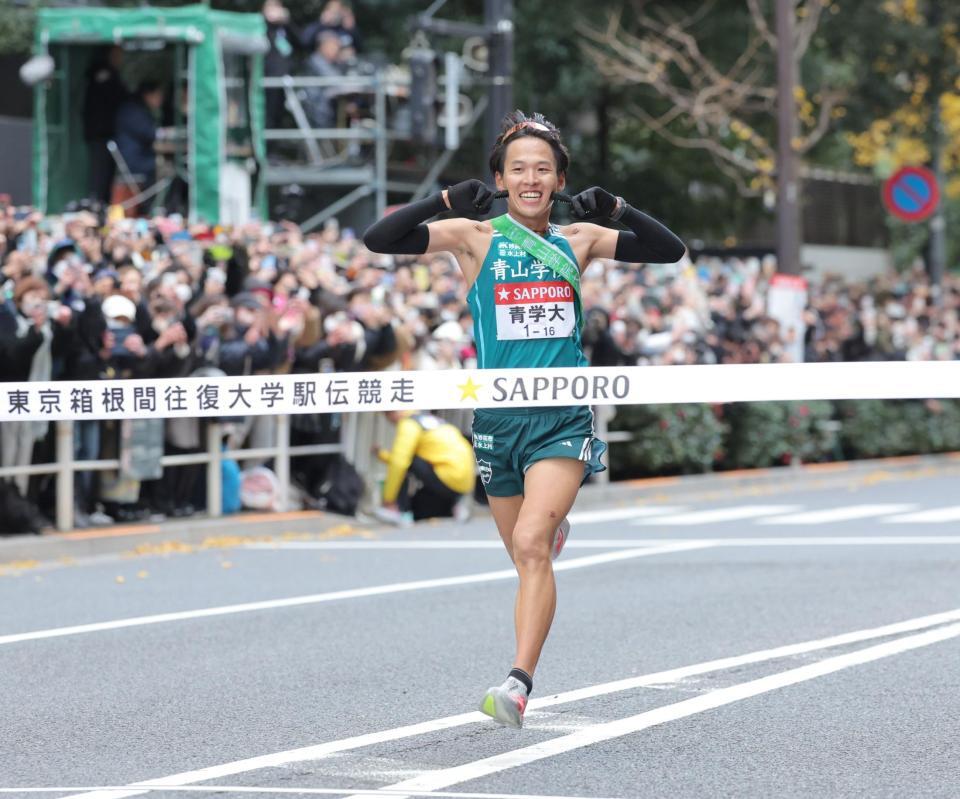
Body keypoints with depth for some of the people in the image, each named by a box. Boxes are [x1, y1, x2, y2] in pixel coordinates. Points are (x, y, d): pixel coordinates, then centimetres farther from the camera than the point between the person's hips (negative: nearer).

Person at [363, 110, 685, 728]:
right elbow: (379, 240, -8)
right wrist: (448, 202, -19)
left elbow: (670, 250, 13)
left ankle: (519, 684, -25)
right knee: (528, 557, 12)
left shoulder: (578, 240, 8)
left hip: (564, 420, -1)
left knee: (530, 543, -20)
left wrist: (618, 210, -3)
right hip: (499, 418, 1)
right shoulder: (475, 237, 2)